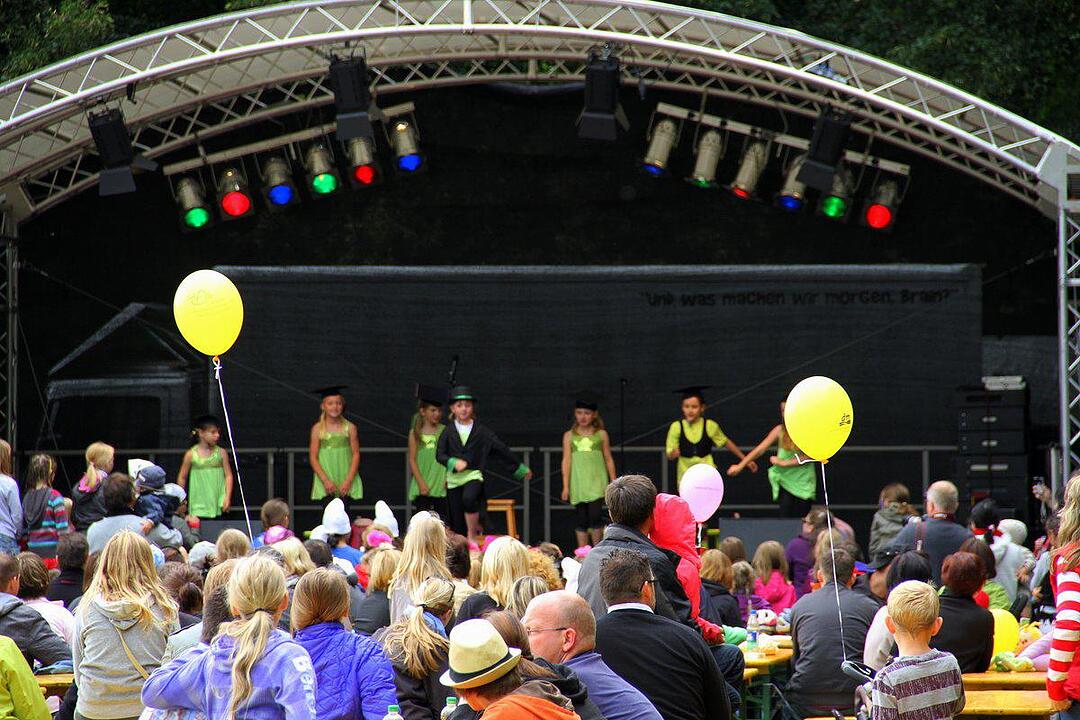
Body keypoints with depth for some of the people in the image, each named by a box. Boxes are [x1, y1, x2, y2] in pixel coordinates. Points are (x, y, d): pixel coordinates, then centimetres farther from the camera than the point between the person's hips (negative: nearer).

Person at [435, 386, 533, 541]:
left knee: (469, 498, -33)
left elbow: (501, 449, 11)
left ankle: (473, 533, -14)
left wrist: (520, 468, 16)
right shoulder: (448, 433, 7)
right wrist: (454, 462, -20)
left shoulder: (482, 432, 6)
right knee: (457, 524, 1)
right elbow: (439, 455, 0)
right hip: (454, 478, 2)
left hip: (474, 476, -2)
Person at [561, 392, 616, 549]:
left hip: (597, 481, -1)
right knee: (581, 520, 2)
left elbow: (608, 460, 11)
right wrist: (565, 486, 0)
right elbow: (566, 461, 5)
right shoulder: (569, 436, 8)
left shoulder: (601, 435, 7)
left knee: (595, 515, -14)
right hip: (578, 484, 1)